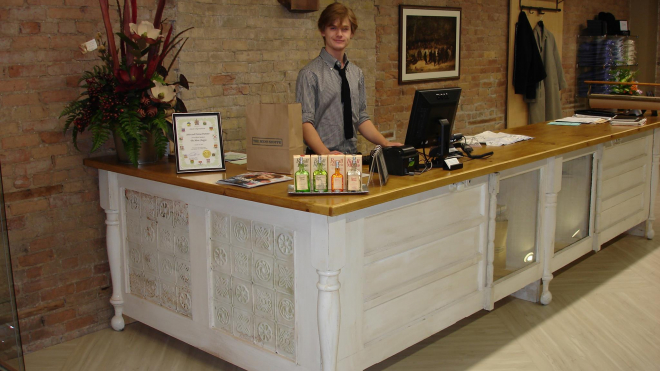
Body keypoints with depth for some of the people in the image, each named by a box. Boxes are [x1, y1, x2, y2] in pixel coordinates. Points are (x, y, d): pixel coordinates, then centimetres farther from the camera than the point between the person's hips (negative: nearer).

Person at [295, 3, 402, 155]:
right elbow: (305, 122, -13)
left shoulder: (357, 73, 12)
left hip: (353, 155, 5)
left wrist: (385, 143, 2)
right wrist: (326, 153, -26)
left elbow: (361, 118, 15)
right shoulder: (310, 74, -6)